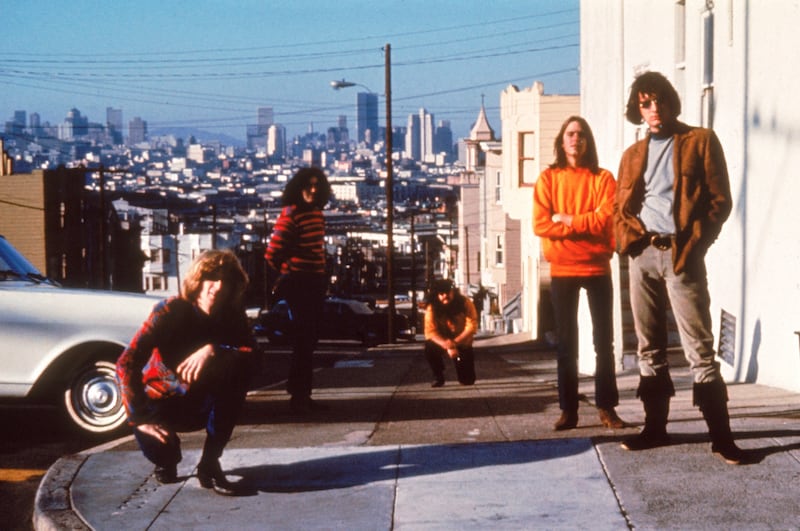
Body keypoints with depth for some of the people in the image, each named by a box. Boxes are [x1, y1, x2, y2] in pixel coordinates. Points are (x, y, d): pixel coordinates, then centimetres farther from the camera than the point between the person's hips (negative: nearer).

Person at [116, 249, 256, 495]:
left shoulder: (233, 314, -11)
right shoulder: (169, 311, -22)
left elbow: (251, 353, -28)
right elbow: (126, 364, -28)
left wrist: (213, 350, -44)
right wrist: (140, 419, -34)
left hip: (203, 405, 3)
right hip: (162, 400, -2)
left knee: (239, 368, -28)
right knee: (151, 436, -37)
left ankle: (210, 464, -18)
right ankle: (166, 458, 7)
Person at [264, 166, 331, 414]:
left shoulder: (317, 213, 10)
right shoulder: (291, 214, -14)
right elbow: (272, 254, -16)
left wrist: (321, 275, 11)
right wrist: (289, 273, 0)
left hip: (316, 283, 8)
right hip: (299, 284, -8)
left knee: (309, 340, 13)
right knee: (303, 340, -5)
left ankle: (303, 394, 22)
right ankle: (297, 395, 3)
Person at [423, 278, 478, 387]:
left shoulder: (465, 303, -21)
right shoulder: (432, 308, -21)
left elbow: (472, 326, -25)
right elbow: (430, 332, -27)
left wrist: (454, 343, -36)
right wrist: (447, 346, -42)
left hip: (462, 343, 0)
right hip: (442, 341, 0)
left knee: (467, 380, -11)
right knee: (430, 347, -35)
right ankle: (438, 376, -9)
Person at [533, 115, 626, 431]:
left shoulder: (602, 178, 4)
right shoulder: (548, 178, 4)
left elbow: (606, 218, -10)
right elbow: (540, 224, -7)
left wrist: (566, 220, -10)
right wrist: (586, 225, -11)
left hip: (597, 268, 0)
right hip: (562, 270, 0)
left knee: (604, 340, 3)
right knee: (566, 342, 3)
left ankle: (607, 407, 8)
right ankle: (568, 409, 6)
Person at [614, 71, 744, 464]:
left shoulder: (700, 141, 4)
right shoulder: (633, 155, 16)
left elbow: (720, 200, -1)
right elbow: (620, 208, 17)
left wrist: (693, 243, -11)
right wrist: (630, 238, -3)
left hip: (680, 256, -5)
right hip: (642, 256, 5)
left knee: (699, 348, -7)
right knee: (649, 347, 8)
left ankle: (721, 436, -5)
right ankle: (655, 427, 16)